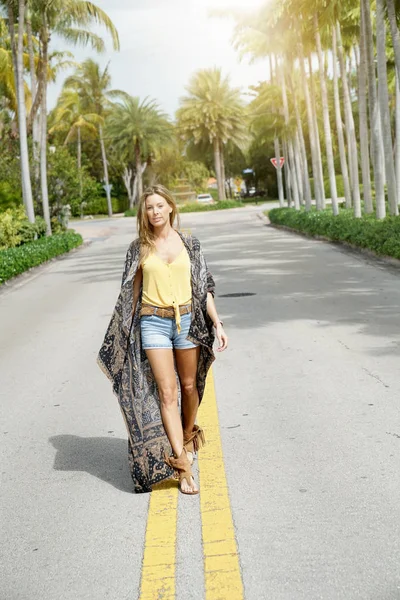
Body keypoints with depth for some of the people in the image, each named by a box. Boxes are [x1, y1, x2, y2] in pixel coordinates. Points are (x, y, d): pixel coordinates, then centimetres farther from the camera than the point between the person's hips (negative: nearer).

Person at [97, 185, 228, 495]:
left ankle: (188, 438, 37)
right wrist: (127, 333, 10)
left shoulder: (189, 243, 4)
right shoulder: (139, 248, 3)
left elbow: (203, 286, 6)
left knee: (189, 386, 11)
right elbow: (132, 292, 9)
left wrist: (217, 323, -1)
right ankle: (182, 463, -7)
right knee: (167, 392, -7)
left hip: (187, 319, 1)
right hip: (153, 322, -1)